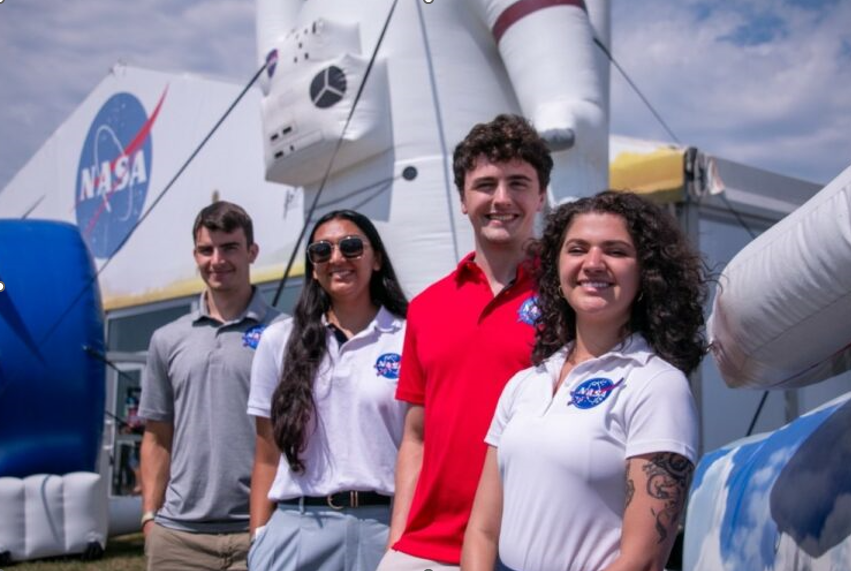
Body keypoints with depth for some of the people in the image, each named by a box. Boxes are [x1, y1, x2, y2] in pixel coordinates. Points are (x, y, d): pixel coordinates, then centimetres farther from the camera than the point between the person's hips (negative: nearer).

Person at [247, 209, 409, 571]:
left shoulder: (411, 340, 1)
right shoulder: (279, 341, 9)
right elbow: (267, 457, 10)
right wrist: (259, 540, 5)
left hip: (383, 525, -1)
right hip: (296, 527, 2)